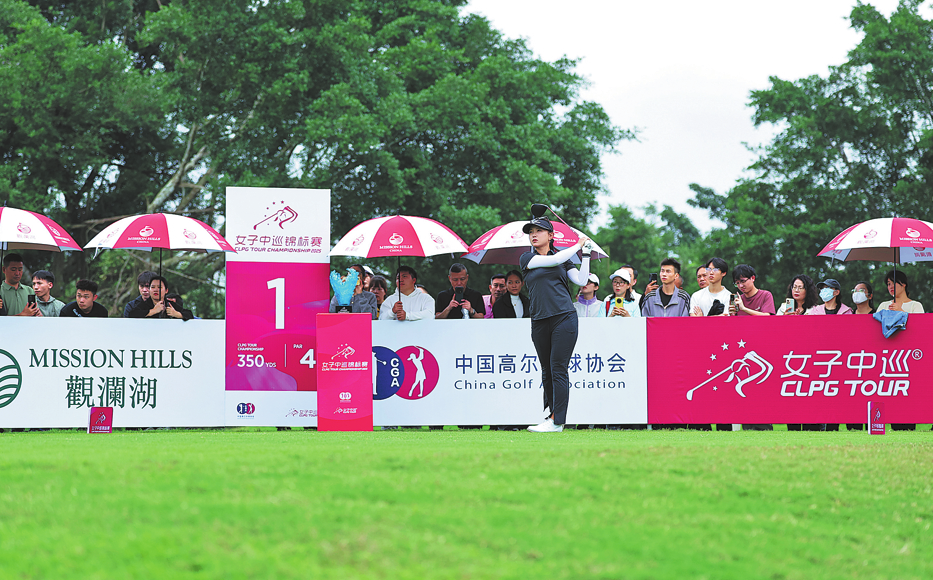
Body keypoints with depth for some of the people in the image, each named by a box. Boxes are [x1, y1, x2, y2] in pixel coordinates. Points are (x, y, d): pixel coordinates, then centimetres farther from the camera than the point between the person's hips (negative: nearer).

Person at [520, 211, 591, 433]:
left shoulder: (563, 260, 11)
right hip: (539, 321, 2)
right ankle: (553, 413, 17)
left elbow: (581, 280, 4)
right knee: (546, 371, 7)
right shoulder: (527, 258, 8)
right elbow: (554, 260, -6)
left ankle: (557, 422, -11)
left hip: (564, 317, -2)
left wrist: (586, 253, 2)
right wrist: (578, 245, 4)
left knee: (558, 369, -8)